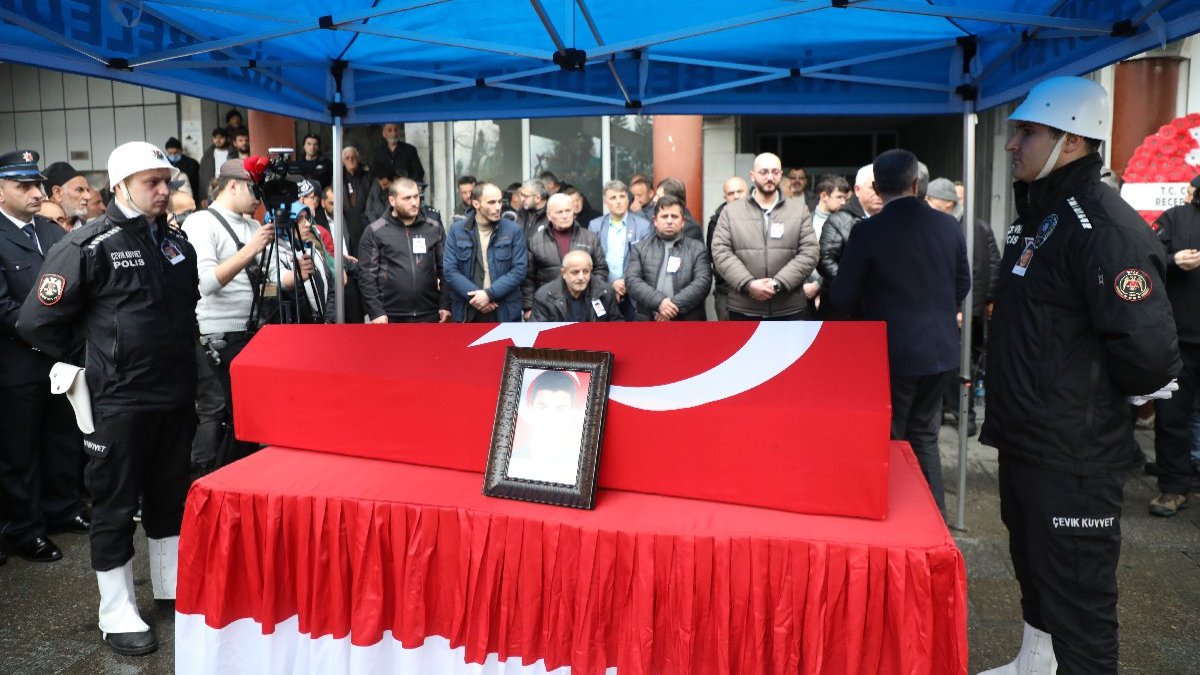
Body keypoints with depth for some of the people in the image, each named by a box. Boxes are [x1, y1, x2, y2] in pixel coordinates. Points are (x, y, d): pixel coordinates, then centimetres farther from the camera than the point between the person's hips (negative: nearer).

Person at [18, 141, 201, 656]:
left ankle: (173, 587, 34)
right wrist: (92, 361, -1)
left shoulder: (176, 244, 8)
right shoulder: (89, 245, -12)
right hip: (119, 400, -6)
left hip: (175, 396, 6)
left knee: (170, 496, 18)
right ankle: (117, 614, 19)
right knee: (115, 505, 6)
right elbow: (38, 320, -10)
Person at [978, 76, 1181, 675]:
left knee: (1077, 597, 3)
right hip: (1024, 441, 10)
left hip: (1073, 457, -10)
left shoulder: (1105, 227, -21)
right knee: (1034, 566, 25)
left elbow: (1148, 352, -28)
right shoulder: (1036, 215, 10)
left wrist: (1088, 400, -11)